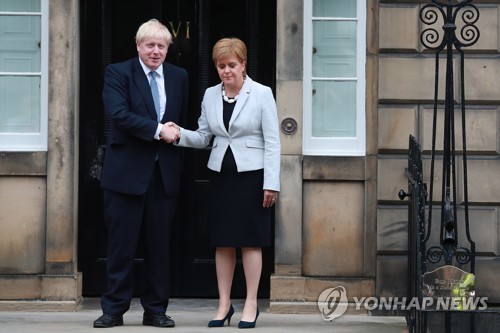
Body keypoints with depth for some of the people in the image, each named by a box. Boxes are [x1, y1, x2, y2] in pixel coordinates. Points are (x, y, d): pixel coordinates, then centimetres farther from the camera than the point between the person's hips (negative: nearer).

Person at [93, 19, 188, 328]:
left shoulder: (179, 77, 12)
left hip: (165, 173, 4)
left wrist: (176, 135, 5)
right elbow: (119, 114, -15)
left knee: (160, 244, 6)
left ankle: (156, 309, 13)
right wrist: (158, 130, -17)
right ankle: (114, 309, 7)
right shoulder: (118, 73, -2)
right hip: (127, 172, -4)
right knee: (122, 244, 0)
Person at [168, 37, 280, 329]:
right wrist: (180, 134, -9)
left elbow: (272, 141, -6)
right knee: (223, 241, 6)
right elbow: (203, 138, 12)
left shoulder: (262, 94, -5)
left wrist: (271, 183, -11)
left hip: (252, 174, -4)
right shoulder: (210, 95, 8)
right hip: (221, 174, 4)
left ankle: (251, 305, 7)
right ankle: (224, 305, 13)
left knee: (250, 240, 0)